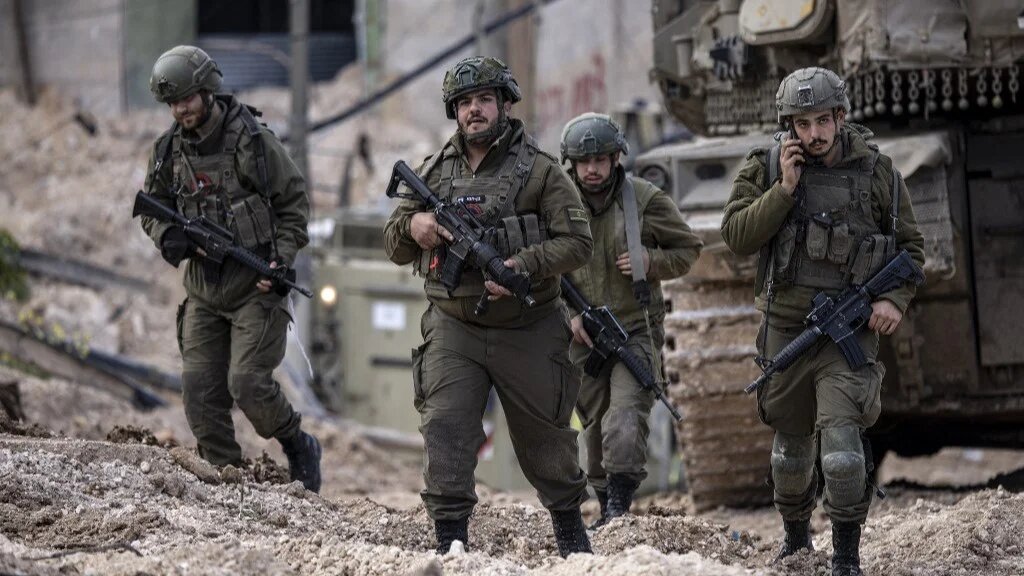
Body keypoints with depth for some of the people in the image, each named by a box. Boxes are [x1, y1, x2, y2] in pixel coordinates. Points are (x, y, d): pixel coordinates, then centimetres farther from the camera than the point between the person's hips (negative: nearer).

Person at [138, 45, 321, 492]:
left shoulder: (252, 141, -11)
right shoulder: (169, 150, 4)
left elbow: (295, 202, -4)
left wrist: (282, 260, -14)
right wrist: (167, 235, -6)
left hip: (255, 287, -6)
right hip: (203, 289, 6)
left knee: (248, 383, -15)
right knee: (199, 389, -1)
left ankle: (299, 448, 10)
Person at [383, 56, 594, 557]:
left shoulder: (540, 171, -3)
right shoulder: (433, 172, 8)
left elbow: (577, 241, -8)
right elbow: (394, 247, 14)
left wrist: (524, 266, -23)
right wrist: (413, 225, -10)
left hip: (527, 332, -2)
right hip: (453, 331, 2)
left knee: (545, 440, 11)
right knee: (445, 429, -13)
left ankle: (569, 525, 33)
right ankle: (450, 542, -11)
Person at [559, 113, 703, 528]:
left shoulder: (646, 200, -5)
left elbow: (688, 248, 5)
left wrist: (652, 262, -13)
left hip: (636, 333, -3)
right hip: (584, 337, 3)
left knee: (625, 422, -19)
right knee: (595, 428, 11)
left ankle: (620, 505, -22)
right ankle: (606, 510, 23)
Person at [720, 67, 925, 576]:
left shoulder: (877, 172, -1)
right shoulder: (766, 170, 0)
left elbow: (910, 245, 8)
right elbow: (737, 237, -9)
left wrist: (895, 299, -7)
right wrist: (785, 189, -17)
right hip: (786, 328, 2)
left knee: (841, 434, -19)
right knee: (792, 442, 16)